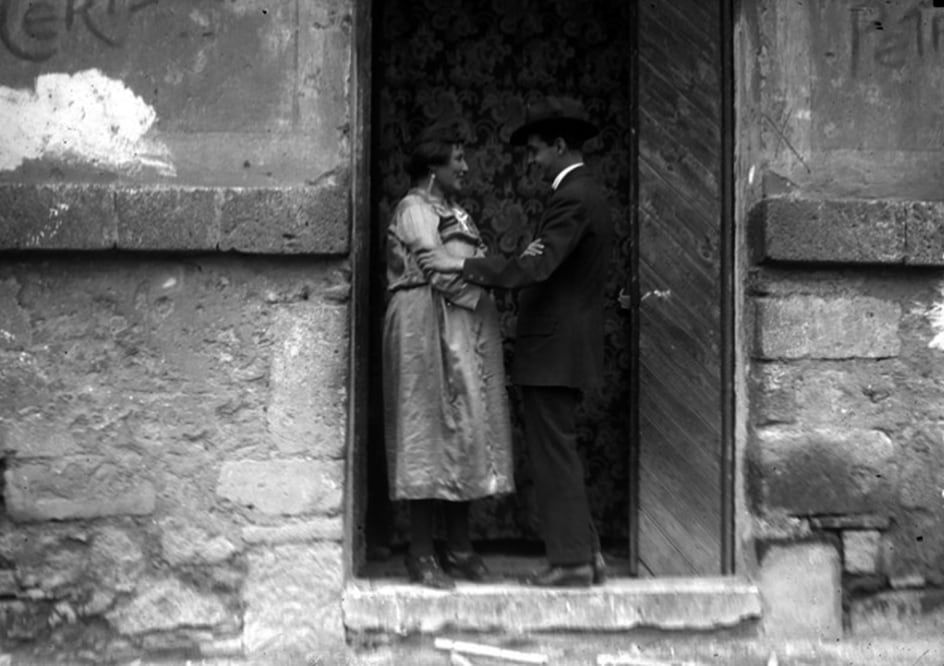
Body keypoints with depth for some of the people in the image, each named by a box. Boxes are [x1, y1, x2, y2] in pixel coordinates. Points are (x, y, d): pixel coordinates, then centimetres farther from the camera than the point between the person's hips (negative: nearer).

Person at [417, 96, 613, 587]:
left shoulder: (573, 198, -15)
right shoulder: (586, 193, 17)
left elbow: (536, 266, -24)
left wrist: (462, 265, -21)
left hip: (554, 348, -10)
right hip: (562, 347, 10)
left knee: (553, 453, -3)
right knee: (557, 452, 15)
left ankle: (571, 561, 5)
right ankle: (584, 552, 22)